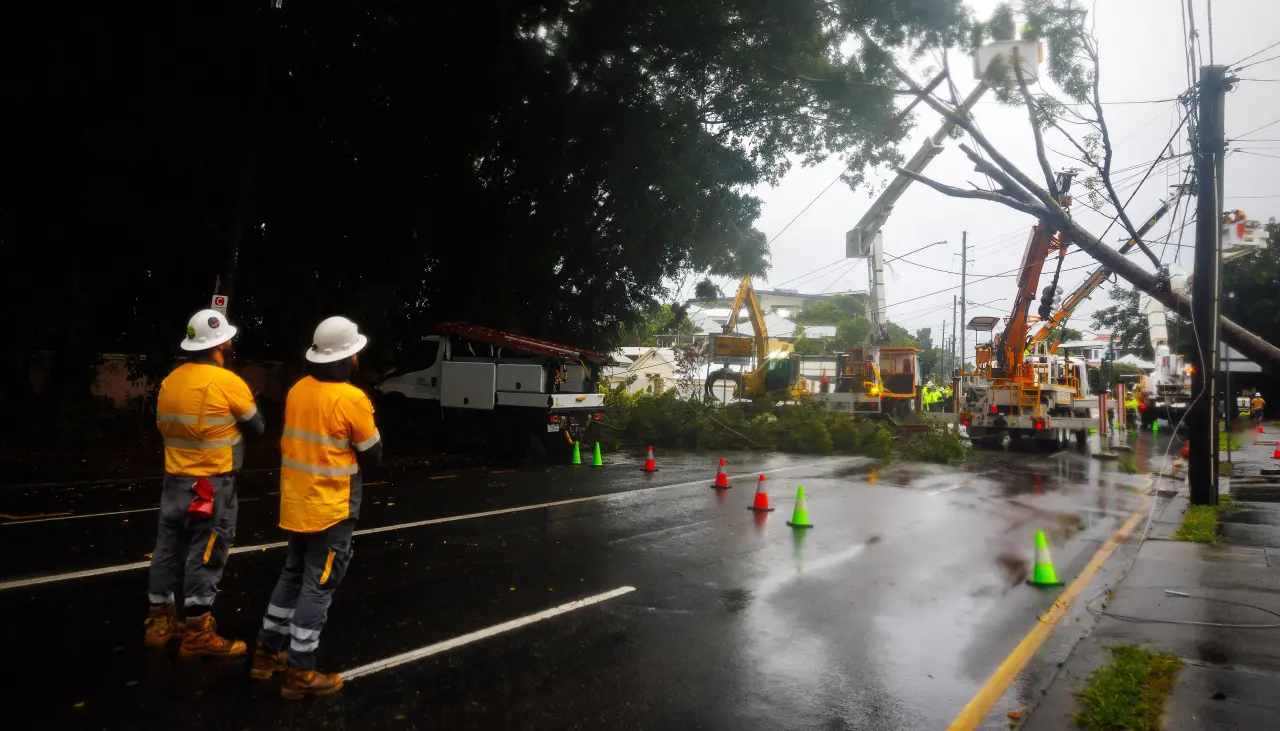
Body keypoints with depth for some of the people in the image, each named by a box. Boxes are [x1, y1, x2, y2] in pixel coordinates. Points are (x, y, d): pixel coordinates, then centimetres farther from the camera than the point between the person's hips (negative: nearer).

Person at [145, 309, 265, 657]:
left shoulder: (170, 380, 6)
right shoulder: (228, 382, -15)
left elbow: (164, 425, 14)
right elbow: (257, 427, -4)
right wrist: (235, 415, 14)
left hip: (175, 480, 7)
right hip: (212, 484, -7)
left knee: (169, 549, 15)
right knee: (205, 555, 1)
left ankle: (160, 622, 28)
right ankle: (198, 635, 8)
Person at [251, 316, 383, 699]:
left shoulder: (298, 390, 2)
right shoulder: (351, 399, -19)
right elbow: (372, 456, -9)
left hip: (297, 503, 7)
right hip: (331, 508, -7)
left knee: (292, 576, 22)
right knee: (318, 586, 2)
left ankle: (267, 652, 33)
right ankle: (300, 672, 10)